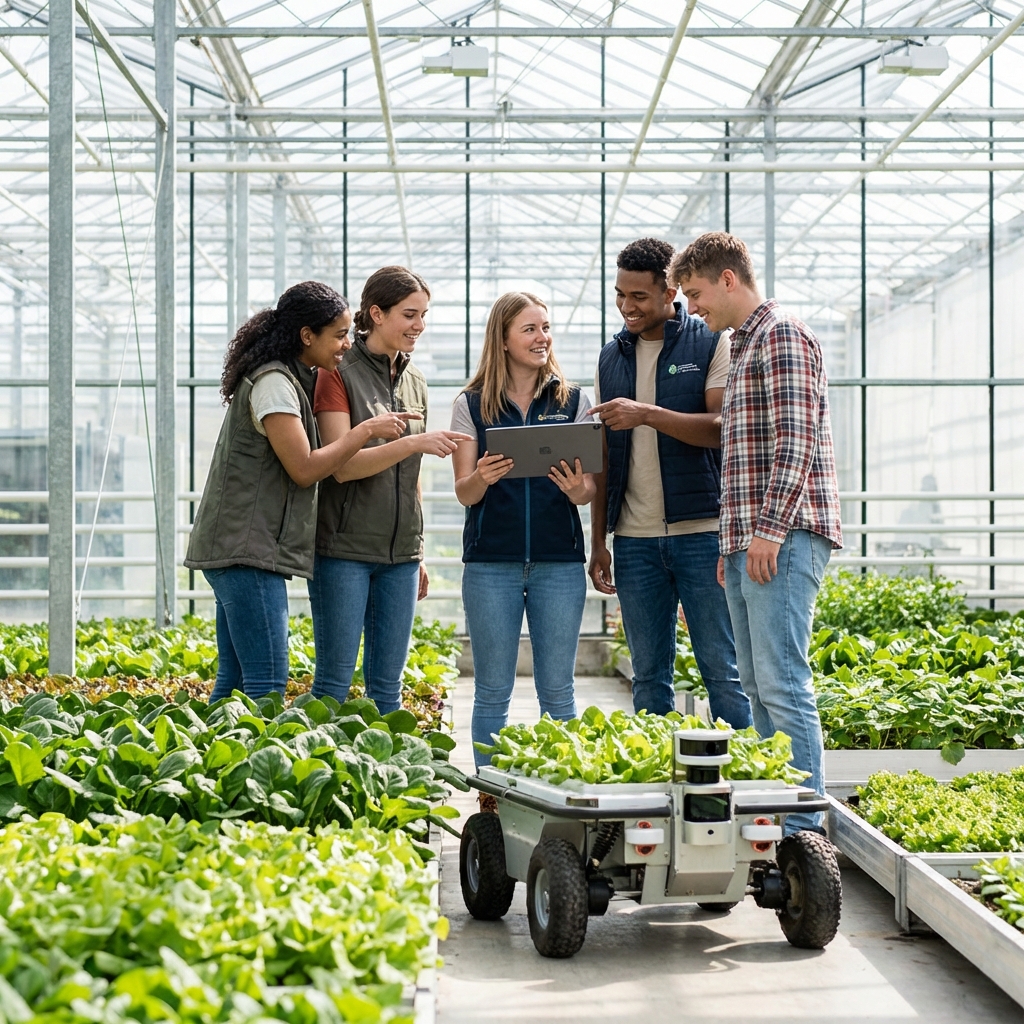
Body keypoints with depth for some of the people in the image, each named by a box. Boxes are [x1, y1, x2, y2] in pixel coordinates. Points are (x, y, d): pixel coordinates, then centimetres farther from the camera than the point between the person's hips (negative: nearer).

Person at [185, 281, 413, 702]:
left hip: (243, 551, 10)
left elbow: (302, 462, 20)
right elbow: (304, 469, -18)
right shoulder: (273, 382, -13)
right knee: (267, 685, -12)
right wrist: (368, 429, -12)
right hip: (247, 549, -10)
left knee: (235, 682, 10)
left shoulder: (292, 379, 19)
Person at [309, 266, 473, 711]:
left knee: (387, 684, 8)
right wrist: (414, 443, -24)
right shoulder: (339, 374, -6)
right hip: (344, 549, -6)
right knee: (335, 680, -2)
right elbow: (341, 465, -15)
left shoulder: (414, 382, 13)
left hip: (399, 554, 6)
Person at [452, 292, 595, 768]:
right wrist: (482, 477, -21)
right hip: (491, 562, -1)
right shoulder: (472, 404, 5)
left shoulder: (574, 401, 8)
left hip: (559, 562, 1)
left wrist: (578, 489, -19)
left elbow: (591, 488, 5)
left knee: (557, 690, 4)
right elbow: (464, 492, 2)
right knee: (492, 691, 4)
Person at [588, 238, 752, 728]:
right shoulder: (612, 357, 14)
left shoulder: (711, 344, 0)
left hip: (702, 529, -4)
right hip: (635, 538, 4)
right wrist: (598, 541, 11)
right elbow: (603, 457, 15)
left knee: (722, 671, -1)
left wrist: (648, 415, -22)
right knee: (648, 678, 8)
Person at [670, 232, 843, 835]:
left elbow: (795, 442, -17)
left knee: (782, 683, -12)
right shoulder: (744, 345, 24)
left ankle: (804, 823, -9)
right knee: (759, 685, 10)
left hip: (783, 538, -10)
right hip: (749, 541, 10)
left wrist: (770, 529, -21)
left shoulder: (782, 336, -7)